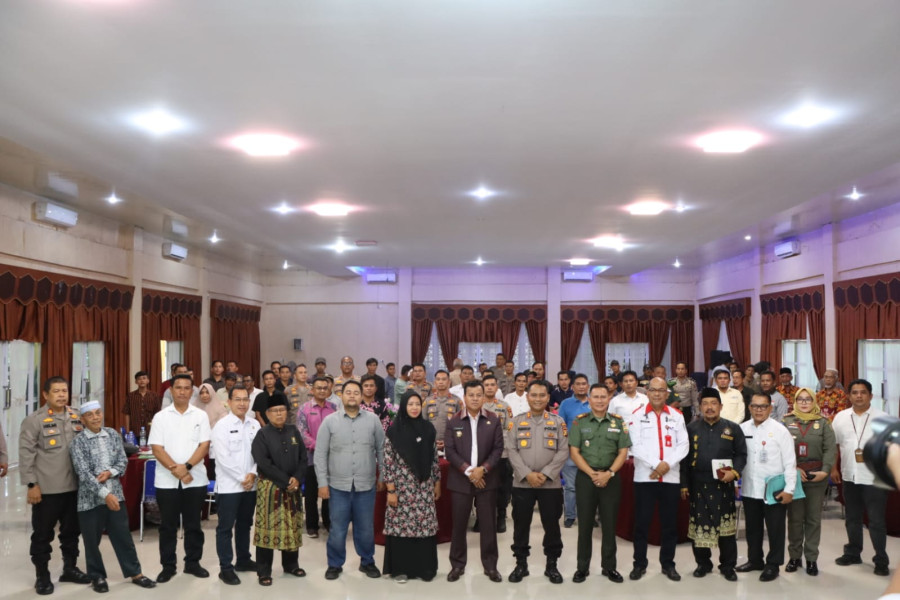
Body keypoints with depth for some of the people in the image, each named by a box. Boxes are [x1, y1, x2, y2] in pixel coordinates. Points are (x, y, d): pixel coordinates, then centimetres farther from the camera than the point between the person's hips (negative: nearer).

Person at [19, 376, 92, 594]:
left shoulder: (77, 418, 7)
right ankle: (42, 576, 20)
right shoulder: (34, 420, -8)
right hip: (46, 489, -5)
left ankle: (70, 568, 30)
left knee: (72, 530, 15)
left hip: (74, 486, 5)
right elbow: (26, 455, -9)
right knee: (43, 534, 7)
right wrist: (32, 484, -13)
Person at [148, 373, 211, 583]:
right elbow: (157, 449, -5)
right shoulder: (161, 417, 1)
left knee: (193, 524, 9)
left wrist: (186, 466, -17)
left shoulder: (201, 416, 2)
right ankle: (168, 566, 18)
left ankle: (192, 563, 21)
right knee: (167, 526, 7)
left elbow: (204, 446, -4)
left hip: (195, 479, 0)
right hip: (167, 481, 0)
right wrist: (175, 469, -16)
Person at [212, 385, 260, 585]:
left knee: (245, 524, 17)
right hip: (229, 485, -5)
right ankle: (225, 568, 9)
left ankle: (243, 560, 30)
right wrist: (241, 478, -14)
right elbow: (223, 458, -15)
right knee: (225, 527, 2)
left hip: (251, 485, 5)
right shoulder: (222, 425, -9)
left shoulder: (255, 425, 6)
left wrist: (253, 474, -10)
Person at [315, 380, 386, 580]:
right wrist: (322, 483, -4)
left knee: (366, 528, 11)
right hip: (338, 485, -1)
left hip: (366, 485, 1)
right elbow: (320, 454, 0)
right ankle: (335, 564, 25)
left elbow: (381, 450, 6)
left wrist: (383, 477, 6)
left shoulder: (373, 420, 1)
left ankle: (367, 562, 30)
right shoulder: (329, 421, -1)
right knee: (337, 529, 8)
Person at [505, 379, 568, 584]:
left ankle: (552, 565, 20)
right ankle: (521, 564, 20)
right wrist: (527, 474, -14)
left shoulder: (558, 421, 3)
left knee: (552, 525, 6)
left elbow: (563, 452, -3)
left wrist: (545, 474, -12)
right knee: (521, 525, 7)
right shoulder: (517, 421, 3)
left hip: (551, 483, 0)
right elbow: (511, 450, -3)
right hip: (522, 483, 0)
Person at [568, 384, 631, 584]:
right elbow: (574, 452, -2)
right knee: (585, 524, 5)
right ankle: (582, 567, 15)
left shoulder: (619, 422, 3)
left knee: (609, 524, 7)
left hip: (611, 478, 1)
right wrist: (591, 473, -12)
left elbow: (623, 452, 1)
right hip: (585, 477, -1)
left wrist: (609, 473, -12)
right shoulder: (579, 422, 1)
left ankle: (609, 567, 19)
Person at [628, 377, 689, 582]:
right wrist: (656, 464, -15)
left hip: (671, 477, 2)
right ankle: (639, 564, 14)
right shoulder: (637, 415, 0)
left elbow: (683, 445, 1)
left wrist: (668, 464, -12)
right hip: (645, 477, -2)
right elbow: (636, 446, -7)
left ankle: (668, 564, 21)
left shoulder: (677, 416, 7)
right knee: (642, 522, 2)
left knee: (669, 523, 8)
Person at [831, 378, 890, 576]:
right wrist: (833, 468, 7)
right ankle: (853, 553, 29)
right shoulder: (841, 417, 4)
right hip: (849, 477, 4)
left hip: (874, 478, -4)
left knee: (876, 521, 2)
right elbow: (832, 444, 11)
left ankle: (881, 560, 13)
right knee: (852, 518, 16)